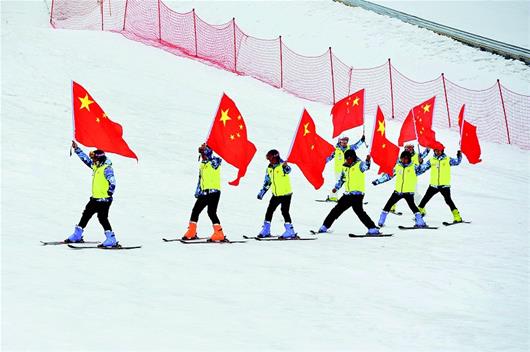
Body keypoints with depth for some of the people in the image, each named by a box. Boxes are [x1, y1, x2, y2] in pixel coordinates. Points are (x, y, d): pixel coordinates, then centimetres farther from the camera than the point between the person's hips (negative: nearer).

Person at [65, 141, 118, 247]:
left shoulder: (107, 168, -14)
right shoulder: (96, 166, 13)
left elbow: (112, 183, -19)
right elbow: (85, 159, 23)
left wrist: (108, 195, -21)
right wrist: (76, 149, 23)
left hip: (104, 199, -10)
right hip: (95, 198, 10)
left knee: (102, 218, -12)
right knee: (86, 215, 16)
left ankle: (111, 240, -9)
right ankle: (77, 236, 28)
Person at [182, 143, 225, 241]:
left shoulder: (214, 162, -5)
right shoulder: (202, 164, 17)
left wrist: (205, 148, -27)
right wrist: (197, 191, 18)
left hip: (213, 191, -8)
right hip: (204, 193, 8)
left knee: (211, 212, -15)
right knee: (195, 210, 10)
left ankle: (219, 235, -11)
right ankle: (191, 233, 22)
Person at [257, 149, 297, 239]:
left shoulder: (282, 165, -15)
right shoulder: (269, 168, 6)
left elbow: (288, 170, -39)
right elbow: (267, 181, 17)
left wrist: (285, 167, -62)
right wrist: (262, 192, 18)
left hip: (286, 194, -7)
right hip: (276, 194, 7)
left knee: (284, 211, -11)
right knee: (269, 210, 10)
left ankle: (290, 232, -4)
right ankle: (266, 230, 20)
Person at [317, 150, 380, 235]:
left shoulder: (359, 164, -9)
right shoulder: (345, 167, 11)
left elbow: (365, 167, -31)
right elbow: (342, 178, 24)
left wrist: (367, 161, -50)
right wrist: (336, 187, 24)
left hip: (357, 194, -7)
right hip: (347, 194, 7)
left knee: (358, 210, -20)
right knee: (337, 209, 14)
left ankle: (373, 229, -15)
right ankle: (324, 227, 25)